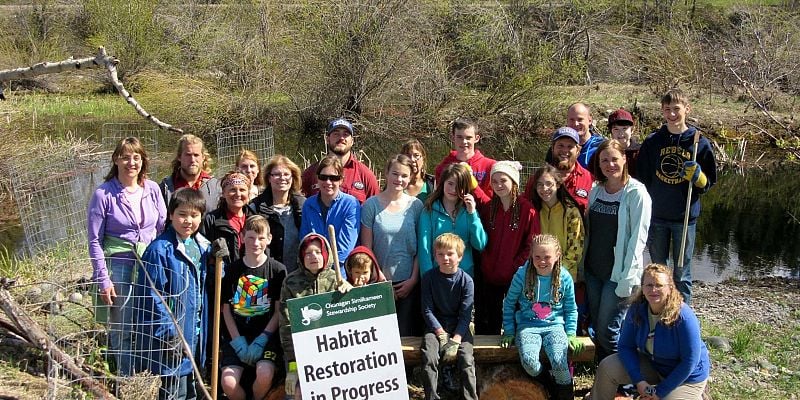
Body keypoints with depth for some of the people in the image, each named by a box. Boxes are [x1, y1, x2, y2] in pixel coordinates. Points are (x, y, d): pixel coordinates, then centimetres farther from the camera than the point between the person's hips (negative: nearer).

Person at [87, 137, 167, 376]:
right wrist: (103, 279, -8)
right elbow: (94, 240, -4)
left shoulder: (152, 189, 2)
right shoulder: (104, 194, -7)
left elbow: (163, 228, 10)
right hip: (118, 265, -3)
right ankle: (126, 378, 21)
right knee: (121, 328, 3)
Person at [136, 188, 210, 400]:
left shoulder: (203, 247, 7)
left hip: (196, 332, 7)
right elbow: (151, 296, -18)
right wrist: (168, 332, -20)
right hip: (172, 335, -7)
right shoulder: (160, 249, -17)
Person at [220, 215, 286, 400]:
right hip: (237, 334, 2)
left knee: (265, 374, -27)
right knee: (228, 382, -19)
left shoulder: (278, 270, 0)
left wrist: (261, 340, -11)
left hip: (266, 334, -2)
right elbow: (226, 309, 6)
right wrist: (238, 341, -6)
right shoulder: (233, 269, 5)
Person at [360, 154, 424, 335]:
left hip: (409, 283, 1)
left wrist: (413, 279, -4)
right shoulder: (372, 204, -2)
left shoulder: (416, 205, 2)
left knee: (407, 333, 7)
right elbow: (366, 248, -2)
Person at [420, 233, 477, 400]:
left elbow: (465, 315, -7)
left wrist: (455, 340, -18)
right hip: (435, 326, 1)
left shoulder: (466, 280, -6)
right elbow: (427, 310, -4)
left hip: (459, 327, 0)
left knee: (467, 360, -23)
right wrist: (442, 335, -13)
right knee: (429, 359, -24)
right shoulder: (429, 277, -3)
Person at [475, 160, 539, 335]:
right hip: (488, 276, 4)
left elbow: (531, 245, -9)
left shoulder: (527, 209, -7)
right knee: (486, 324, 12)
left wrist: (515, 267, -13)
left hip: (515, 277, -3)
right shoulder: (486, 208, 6)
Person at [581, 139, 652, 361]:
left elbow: (638, 237, -14)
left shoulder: (636, 193, -11)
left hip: (618, 273, -6)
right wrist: (582, 264, 11)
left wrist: (627, 278, -18)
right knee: (596, 327, 11)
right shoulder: (595, 191, 8)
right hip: (593, 270, 6)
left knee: (608, 331, -5)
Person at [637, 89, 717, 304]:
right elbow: (642, 177, 7)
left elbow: (709, 181, 3)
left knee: (682, 273, 6)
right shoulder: (652, 141, 2)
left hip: (685, 216, -2)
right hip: (656, 216, 2)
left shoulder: (699, 143, -3)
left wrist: (697, 176, -19)